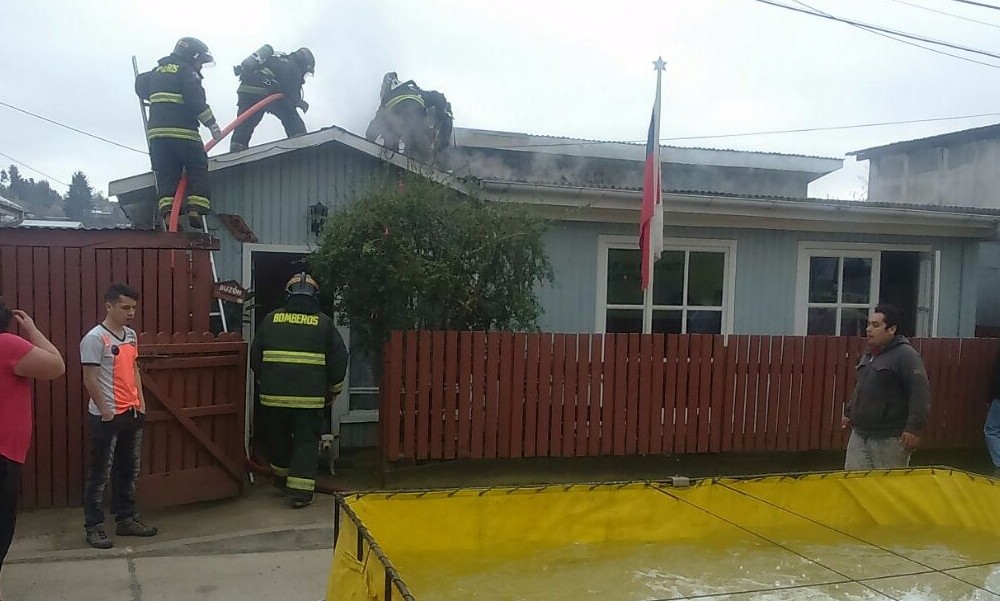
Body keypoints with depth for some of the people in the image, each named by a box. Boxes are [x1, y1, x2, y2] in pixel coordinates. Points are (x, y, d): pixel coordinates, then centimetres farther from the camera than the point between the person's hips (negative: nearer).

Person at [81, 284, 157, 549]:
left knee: (128, 471, 14)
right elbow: (90, 379, -16)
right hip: (107, 417, -7)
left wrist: (141, 403, 11)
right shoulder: (95, 338, -14)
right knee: (100, 474, 1)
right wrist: (105, 411, -14)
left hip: (133, 413, 8)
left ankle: (126, 519, 24)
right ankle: (93, 527, 10)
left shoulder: (131, 335, 9)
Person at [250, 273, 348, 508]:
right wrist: (333, 391, 14)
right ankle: (300, 491, -1)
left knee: (278, 437, 20)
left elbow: (255, 356, 11)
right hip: (310, 396, -2)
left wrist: (264, 383, 25)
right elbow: (339, 359, 2)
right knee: (306, 441, 4)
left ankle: (280, 477, 39)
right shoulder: (324, 323, 0)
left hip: (274, 394, 2)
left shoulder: (271, 319, 4)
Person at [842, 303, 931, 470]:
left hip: (890, 439, -8)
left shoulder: (906, 355, -13)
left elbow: (920, 393, -19)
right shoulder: (869, 354, 14)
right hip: (859, 434, 8)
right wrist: (849, 412, 25)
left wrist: (914, 428, -23)